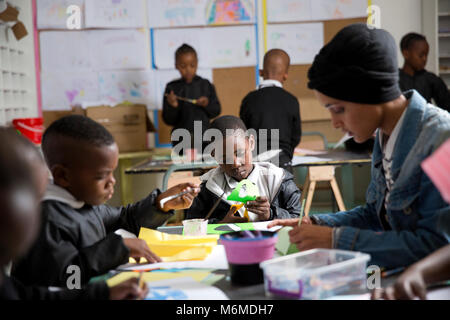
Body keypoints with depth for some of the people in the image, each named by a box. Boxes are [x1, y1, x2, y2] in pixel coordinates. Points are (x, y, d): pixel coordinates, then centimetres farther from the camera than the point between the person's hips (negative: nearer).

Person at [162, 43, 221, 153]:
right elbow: (168, 120, 2)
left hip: (204, 137, 1)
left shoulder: (205, 85, 4)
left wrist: (207, 104, -12)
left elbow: (216, 111, 7)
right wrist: (173, 106, -17)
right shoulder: (172, 88, 1)